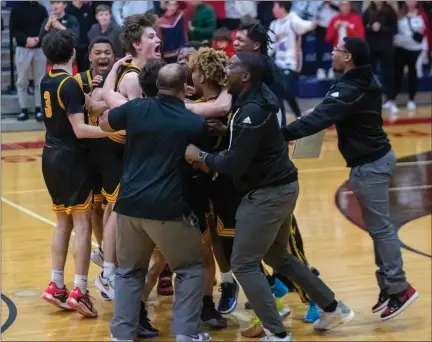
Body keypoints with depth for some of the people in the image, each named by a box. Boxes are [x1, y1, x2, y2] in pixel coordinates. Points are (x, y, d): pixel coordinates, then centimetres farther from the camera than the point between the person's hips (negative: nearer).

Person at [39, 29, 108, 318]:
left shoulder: (47, 81, 7)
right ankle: (79, 291, -7)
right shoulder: (70, 85, -17)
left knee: (63, 222, 15)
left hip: (52, 155, 8)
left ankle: (56, 286, 16)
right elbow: (79, 129, -22)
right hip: (72, 158, -8)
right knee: (82, 224, -4)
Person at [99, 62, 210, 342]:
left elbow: (105, 122, 19)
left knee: (129, 270, 19)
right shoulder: (195, 123, -7)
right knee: (190, 268, 14)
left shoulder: (136, 108, -1)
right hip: (169, 208, -3)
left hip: (130, 203, 3)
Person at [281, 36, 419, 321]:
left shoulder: (351, 89, -22)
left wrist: (282, 134, -34)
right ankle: (389, 286, 19)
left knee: (380, 227, -4)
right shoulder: (365, 82, 8)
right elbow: (330, 114, 16)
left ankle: (399, 288, 0)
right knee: (379, 226, 13)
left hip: (369, 164, -10)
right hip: (375, 157, 10)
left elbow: (319, 119, -31)